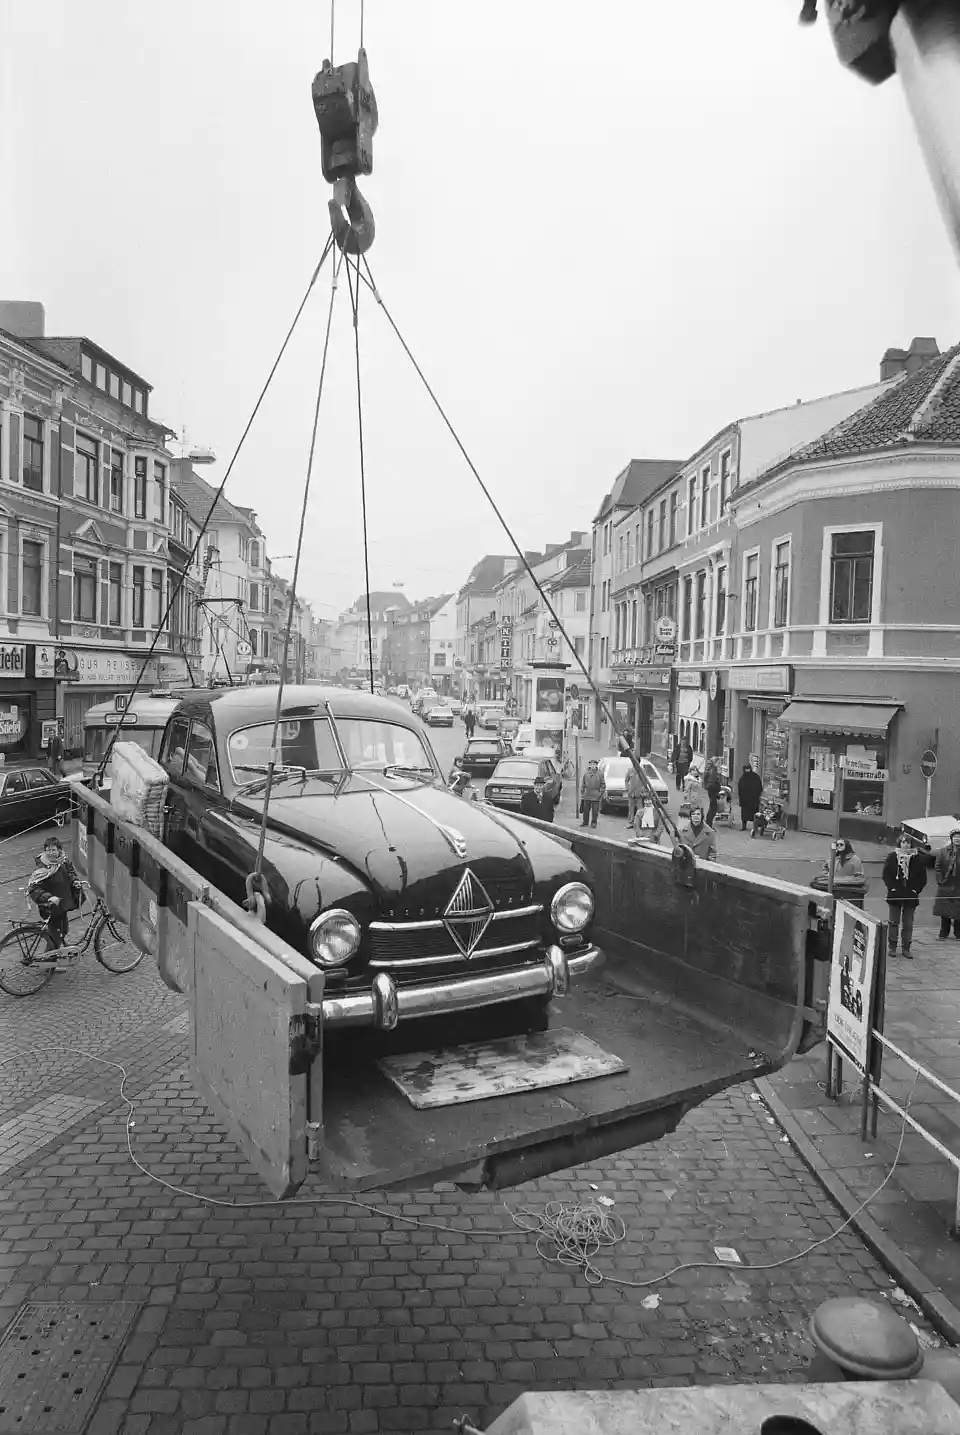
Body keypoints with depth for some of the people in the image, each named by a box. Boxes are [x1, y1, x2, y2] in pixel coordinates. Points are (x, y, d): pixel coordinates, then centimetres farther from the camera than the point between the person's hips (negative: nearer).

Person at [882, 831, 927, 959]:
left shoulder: (918, 858, 1)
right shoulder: (892, 856, -1)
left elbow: (922, 877, 4)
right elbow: (886, 874, 0)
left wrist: (916, 890, -5)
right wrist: (892, 887, -9)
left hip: (911, 896, 0)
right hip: (895, 895, 0)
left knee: (908, 924, 5)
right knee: (893, 922, 6)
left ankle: (906, 948, 13)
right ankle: (892, 947, 15)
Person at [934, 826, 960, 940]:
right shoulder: (943, 851, 3)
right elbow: (937, 867, 4)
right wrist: (940, 880, -4)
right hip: (945, 887, 2)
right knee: (944, 913, 8)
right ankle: (943, 933, 19)